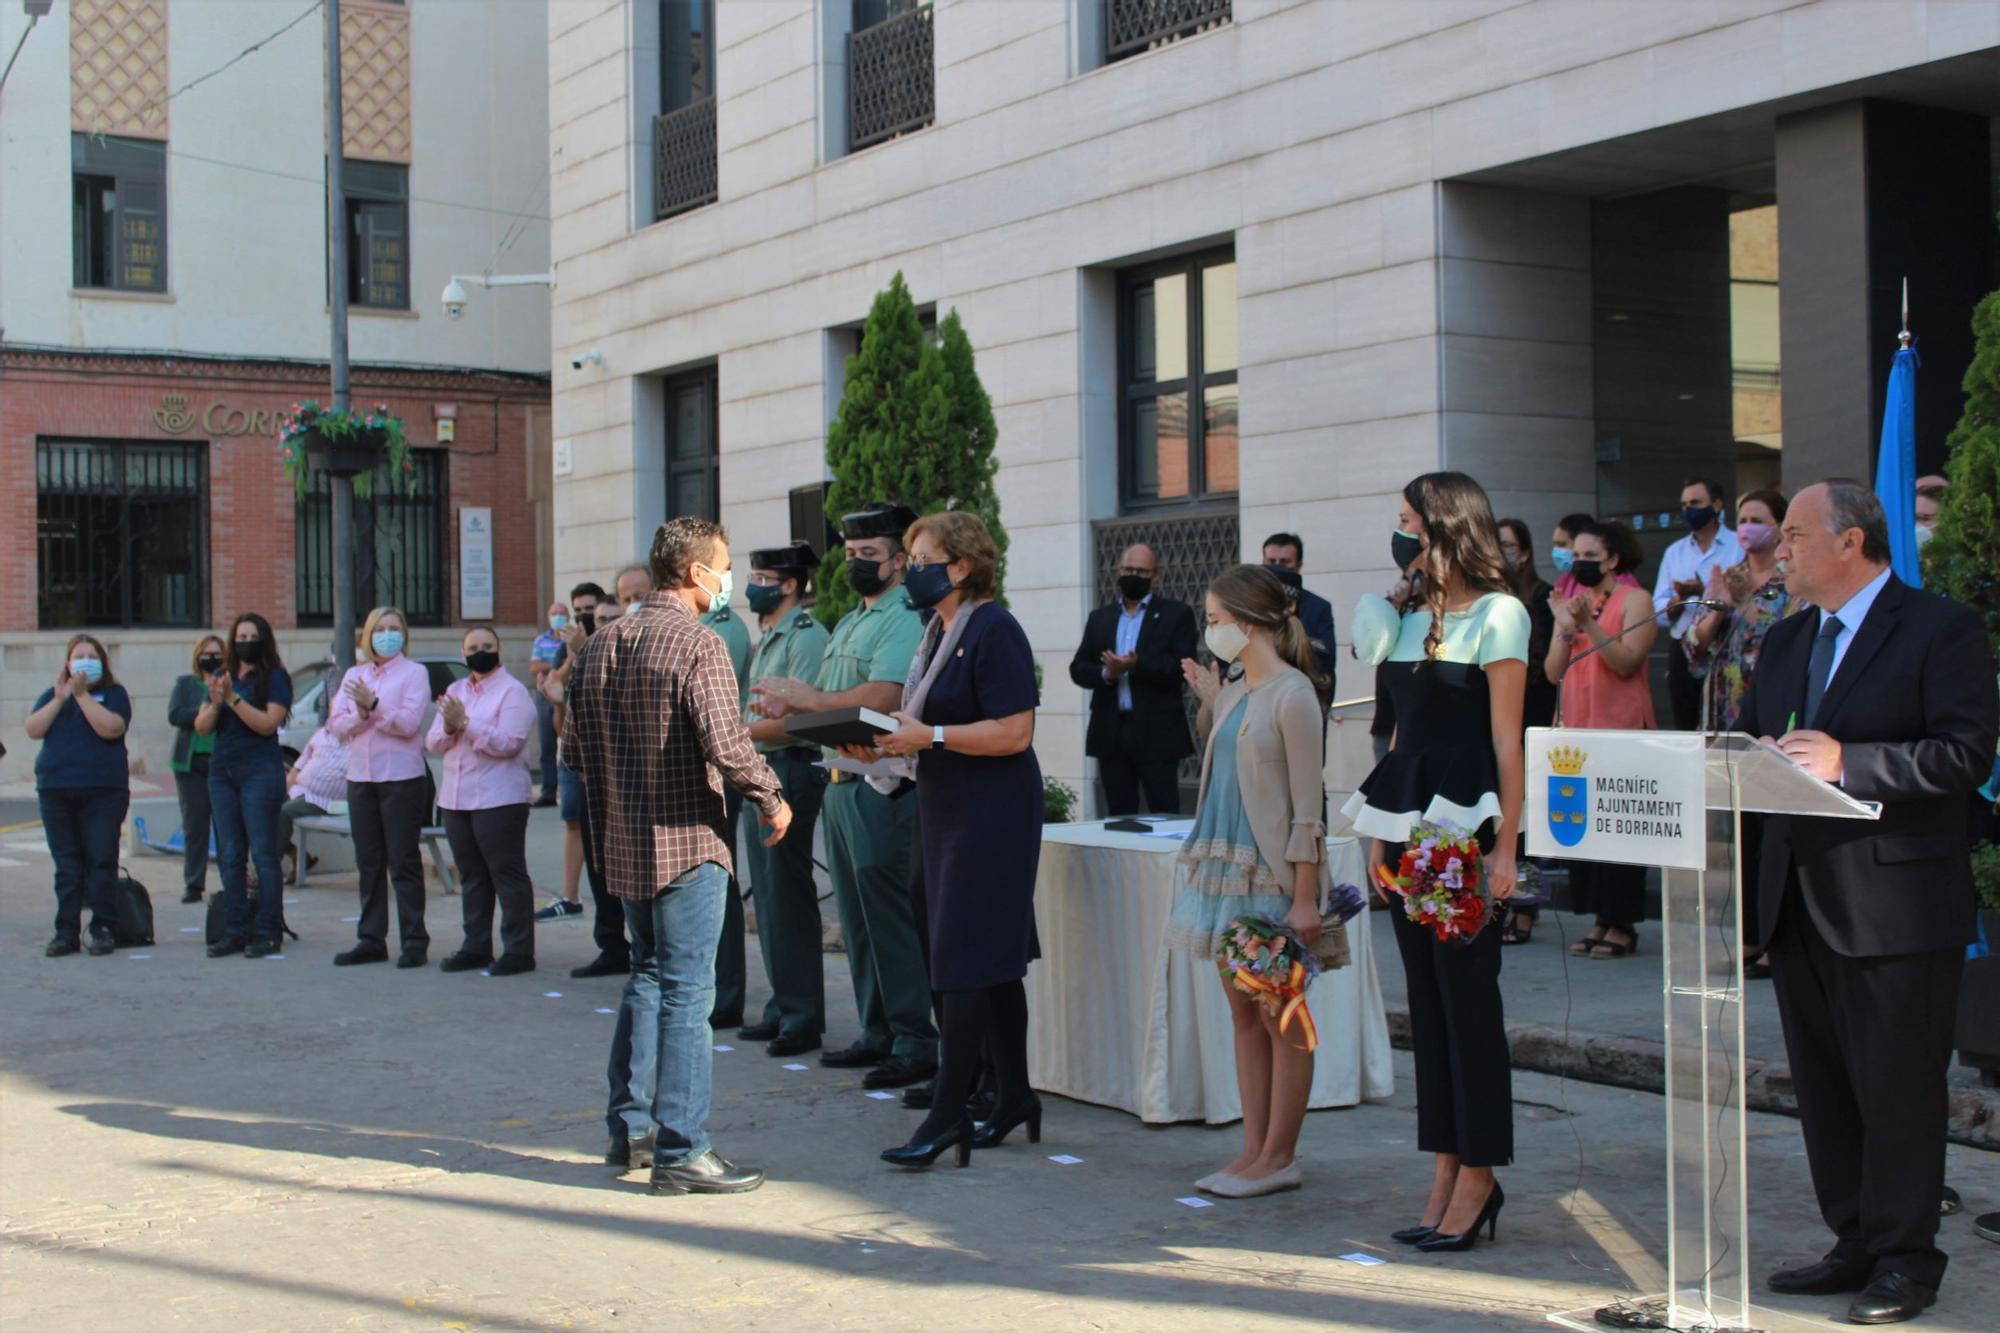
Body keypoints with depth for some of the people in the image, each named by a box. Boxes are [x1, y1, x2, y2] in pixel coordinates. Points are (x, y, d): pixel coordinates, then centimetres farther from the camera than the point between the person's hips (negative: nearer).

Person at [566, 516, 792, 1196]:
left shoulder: (600, 645, 10)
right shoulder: (697, 643, -14)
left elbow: (575, 746, 13)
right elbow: (726, 743, -23)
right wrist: (772, 800, -9)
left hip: (624, 844, 8)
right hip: (686, 841, -8)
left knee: (649, 977, 21)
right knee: (686, 992, -4)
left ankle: (629, 1128, 26)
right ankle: (680, 1152, -1)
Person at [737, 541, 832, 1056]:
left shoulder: (806, 636, -12)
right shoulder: (766, 638, 18)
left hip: (790, 769, -10)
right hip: (759, 770, 10)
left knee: (788, 897, -6)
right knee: (768, 895, 13)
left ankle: (803, 1018, 0)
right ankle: (782, 1008, 21)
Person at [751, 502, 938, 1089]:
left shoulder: (906, 619, -11)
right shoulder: (848, 623, 20)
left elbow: (880, 699, -23)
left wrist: (805, 697, -14)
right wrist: (789, 708, 2)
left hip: (881, 786, -10)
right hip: (840, 781, 10)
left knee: (889, 919, -8)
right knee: (857, 919, 14)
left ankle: (915, 1043, -2)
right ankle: (877, 1034, 22)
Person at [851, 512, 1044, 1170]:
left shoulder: (994, 631, -14)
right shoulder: (940, 630, 14)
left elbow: (1013, 732, -22)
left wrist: (928, 736, -23)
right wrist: (887, 742, 3)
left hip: (993, 815, -9)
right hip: (949, 812, 9)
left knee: (964, 960, -8)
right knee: (994, 961, 14)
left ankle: (948, 1113, -5)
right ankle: (1014, 1096, 22)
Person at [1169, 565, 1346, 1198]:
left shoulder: (1293, 695, -13)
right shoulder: (1234, 692, 12)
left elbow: (1307, 806, -15)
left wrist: (1305, 898, -18)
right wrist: (1207, 701, 14)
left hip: (1272, 872, -9)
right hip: (1227, 865, 9)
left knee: (1281, 1017, 0)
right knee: (1242, 1010, 11)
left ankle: (1279, 1158, 7)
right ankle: (1254, 1151, 17)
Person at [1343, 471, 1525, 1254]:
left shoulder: (1497, 615, -7)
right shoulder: (1416, 619, 15)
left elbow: (1506, 739, -11)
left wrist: (1504, 847, -15)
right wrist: (1381, 832, 13)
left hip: (1466, 822, -8)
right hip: (1409, 818, 8)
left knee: (1467, 993, -3)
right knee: (1428, 996, 9)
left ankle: (1478, 1177, 5)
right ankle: (1447, 1171, 16)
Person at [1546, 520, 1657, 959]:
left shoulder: (1634, 600, -2)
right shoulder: (1572, 601, 15)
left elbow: (1627, 662, -14)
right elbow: (1553, 672, 7)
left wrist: (1589, 625, -22)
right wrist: (1565, 629, -8)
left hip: (1621, 726, -6)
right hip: (1577, 725, 6)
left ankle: (1622, 925, 0)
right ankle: (1599, 920, 9)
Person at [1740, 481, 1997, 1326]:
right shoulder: (1785, 641, 17)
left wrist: (1846, 762, -23)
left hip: (1895, 903, -7)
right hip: (1801, 899, 8)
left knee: (1896, 1086, 0)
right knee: (1823, 1086, 12)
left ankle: (1904, 1258, 11)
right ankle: (1855, 1245, 23)